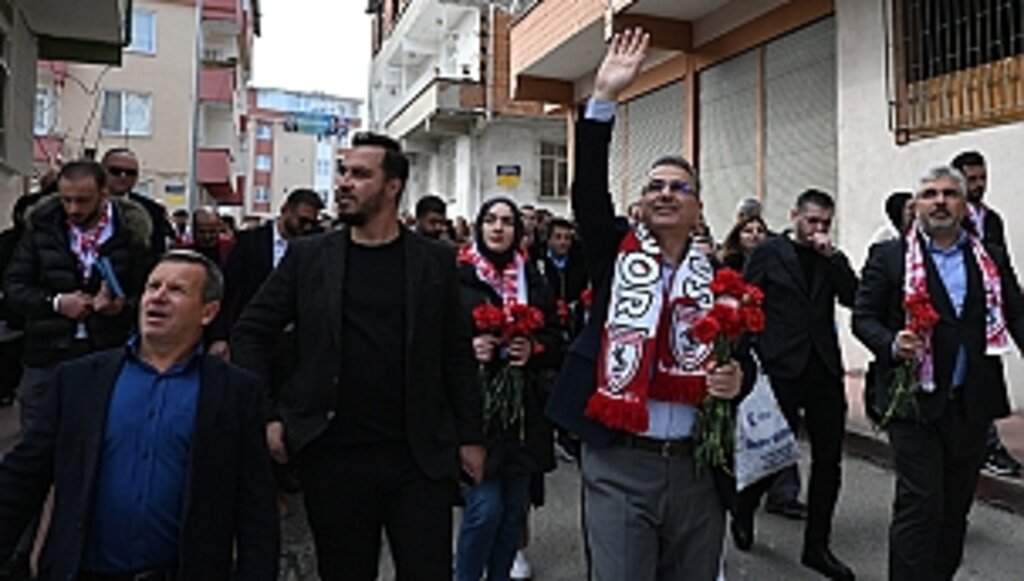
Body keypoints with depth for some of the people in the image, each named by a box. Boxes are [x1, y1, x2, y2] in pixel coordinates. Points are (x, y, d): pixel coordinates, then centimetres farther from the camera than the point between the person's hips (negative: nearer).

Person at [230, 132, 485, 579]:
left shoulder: (435, 260, 2)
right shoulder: (307, 256, 3)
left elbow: (457, 355, 3)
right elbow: (251, 332, 6)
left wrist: (471, 437, 2)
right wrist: (263, 415, -2)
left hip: (421, 456, 0)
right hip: (334, 454, 1)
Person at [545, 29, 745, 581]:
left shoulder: (718, 279, 5)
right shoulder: (616, 254, 2)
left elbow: (742, 359, 12)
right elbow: (588, 192, -12)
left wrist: (737, 380, -11)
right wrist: (604, 100, -18)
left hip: (698, 467, 3)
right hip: (619, 465, -2)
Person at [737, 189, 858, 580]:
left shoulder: (830, 258, 12)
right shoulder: (768, 252, -1)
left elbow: (853, 298, 0)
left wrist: (833, 257, -10)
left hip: (823, 368, 5)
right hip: (782, 368, -4)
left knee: (828, 460, 6)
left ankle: (817, 546, 20)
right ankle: (743, 512, 32)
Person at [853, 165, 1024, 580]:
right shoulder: (888, 257, -1)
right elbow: (863, 317, -2)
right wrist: (891, 344, -21)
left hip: (973, 403, 4)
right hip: (915, 401, -4)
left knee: (956, 506, 16)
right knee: (920, 504, -3)